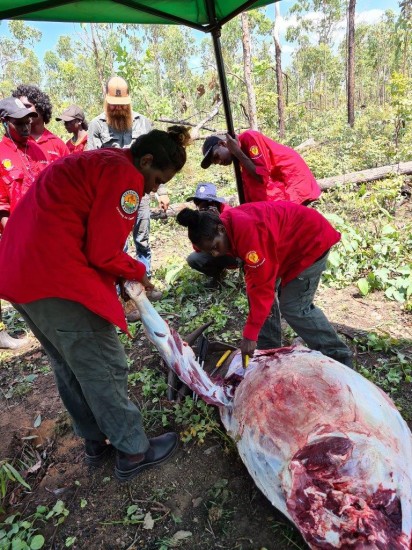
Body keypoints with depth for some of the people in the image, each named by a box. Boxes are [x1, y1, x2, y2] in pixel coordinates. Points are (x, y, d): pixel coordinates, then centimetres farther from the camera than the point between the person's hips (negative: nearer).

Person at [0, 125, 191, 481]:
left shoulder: (96, 162, 20)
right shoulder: (125, 176, -11)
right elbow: (103, 252, -15)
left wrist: (123, 274, 12)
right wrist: (137, 272, 4)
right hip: (54, 278, -11)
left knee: (69, 367, 20)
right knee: (105, 368, 4)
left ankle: (96, 444, 38)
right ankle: (133, 452, 23)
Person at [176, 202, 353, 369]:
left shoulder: (246, 231, -35)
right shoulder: (229, 227, -7)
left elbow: (263, 285, -34)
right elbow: (254, 275, -1)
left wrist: (250, 335, -30)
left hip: (311, 240, -9)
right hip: (287, 243, 9)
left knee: (294, 307, -11)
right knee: (255, 292, 3)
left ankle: (338, 356, 7)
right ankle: (268, 351, 15)